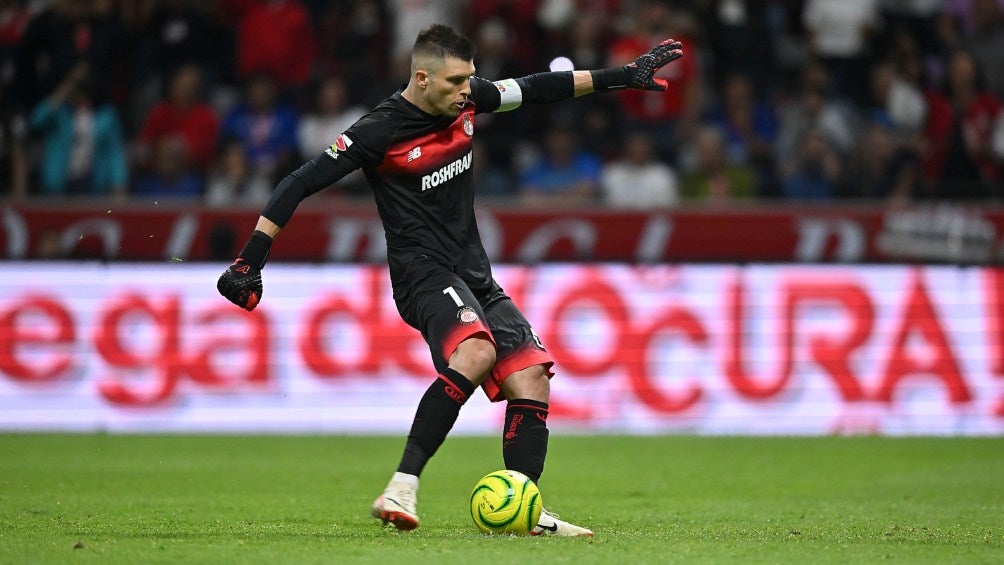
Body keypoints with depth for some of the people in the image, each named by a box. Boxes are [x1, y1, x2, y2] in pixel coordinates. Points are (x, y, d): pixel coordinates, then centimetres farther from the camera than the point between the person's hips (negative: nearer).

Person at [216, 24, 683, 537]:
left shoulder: (466, 99, 3)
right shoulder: (380, 131, -15)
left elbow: (536, 89, 18)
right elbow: (298, 185, -13)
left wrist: (620, 77, 19)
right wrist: (250, 262, -17)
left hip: (473, 276, 8)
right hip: (423, 273, -8)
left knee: (531, 378, -3)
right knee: (477, 352, -34)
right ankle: (402, 489, -37)